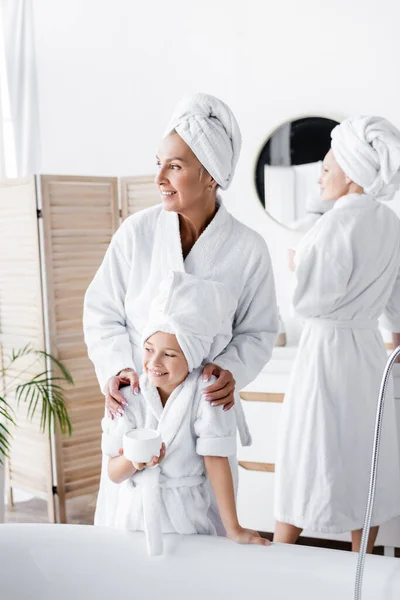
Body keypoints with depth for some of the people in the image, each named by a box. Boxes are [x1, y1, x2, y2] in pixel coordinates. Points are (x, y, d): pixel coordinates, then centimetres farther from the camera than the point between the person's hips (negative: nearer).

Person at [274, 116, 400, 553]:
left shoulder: (337, 223, -20)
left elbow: (310, 300, -19)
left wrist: (297, 264, -1)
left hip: (327, 348, -7)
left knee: (307, 463, 5)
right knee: (363, 459, 15)